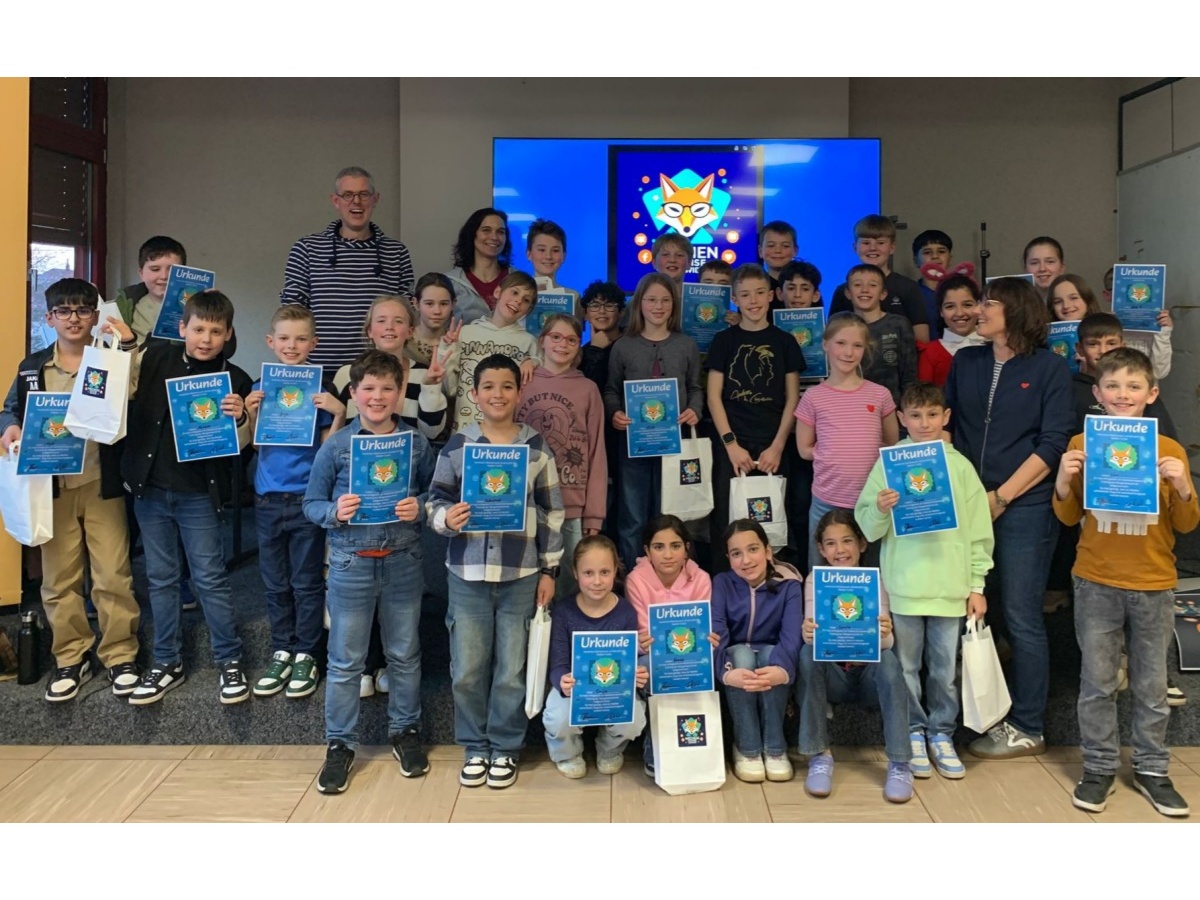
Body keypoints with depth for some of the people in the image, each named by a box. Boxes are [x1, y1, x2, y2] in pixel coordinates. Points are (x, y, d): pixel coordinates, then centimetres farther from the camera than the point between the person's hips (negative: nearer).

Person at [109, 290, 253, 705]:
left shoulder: (235, 380, -4)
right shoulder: (155, 358, 0)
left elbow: (239, 446, -3)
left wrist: (240, 419, -23)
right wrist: (120, 346, -13)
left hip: (200, 494, -2)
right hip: (150, 487, 3)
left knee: (210, 578, 2)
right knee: (161, 577, 12)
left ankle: (230, 660, 16)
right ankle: (167, 662, 24)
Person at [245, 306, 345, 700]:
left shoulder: (321, 389, -2)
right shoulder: (261, 387, 5)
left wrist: (339, 414, -18)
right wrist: (250, 414, -9)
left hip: (307, 498, -3)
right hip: (268, 499, 3)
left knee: (307, 583, 5)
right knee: (275, 584, 12)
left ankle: (306, 656, 17)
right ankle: (281, 653, 24)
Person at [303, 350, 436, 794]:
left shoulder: (417, 442, 0)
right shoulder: (335, 446, -4)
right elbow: (312, 503, 1)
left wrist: (420, 508, -15)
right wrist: (335, 513, -19)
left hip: (403, 563, 1)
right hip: (351, 564, -1)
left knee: (405, 654, 15)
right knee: (345, 661, 8)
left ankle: (405, 731, 33)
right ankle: (340, 743, 23)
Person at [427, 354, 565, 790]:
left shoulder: (537, 447, 2)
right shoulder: (456, 446, 2)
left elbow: (552, 514, 5)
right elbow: (435, 501, 6)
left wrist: (549, 570, 4)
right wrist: (446, 519, -17)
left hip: (520, 574, 0)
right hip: (466, 573, 1)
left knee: (511, 670, 8)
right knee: (467, 670, 6)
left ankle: (505, 749, 24)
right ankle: (475, 748, 24)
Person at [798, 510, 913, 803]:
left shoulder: (875, 582, -5)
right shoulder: (815, 581, -3)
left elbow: (884, 643, -16)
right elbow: (812, 635, -14)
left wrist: (885, 634, -41)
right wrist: (808, 632, -40)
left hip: (869, 675, 0)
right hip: (832, 676, 0)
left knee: (889, 658, -32)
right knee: (807, 653, -30)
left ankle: (899, 763, -24)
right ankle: (819, 756, -22)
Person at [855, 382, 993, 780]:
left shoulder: (960, 466, 3)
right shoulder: (888, 463, -1)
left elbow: (978, 530, 6)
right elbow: (868, 528, -1)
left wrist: (977, 586, 4)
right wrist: (880, 510, -23)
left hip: (949, 585, 1)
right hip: (903, 585, -1)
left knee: (945, 667, 10)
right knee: (906, 666, 8)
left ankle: (941, 733, 26)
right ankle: (914, 732, 24)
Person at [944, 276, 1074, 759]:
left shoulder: (1049, 367, -2)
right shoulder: (966, 361, 11)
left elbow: (1052, 445, -7)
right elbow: (944, 424, 10)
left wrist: (1001, 497, -12)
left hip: (1023, 507, -4)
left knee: (1019, 617, 0)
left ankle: (1026, 728, 12)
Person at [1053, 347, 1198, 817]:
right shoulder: (1082, 444, -2)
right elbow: (1069, 517, 3)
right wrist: (1063, 483, -16)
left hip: (1154, 586, 1)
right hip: (1097, 583, 0)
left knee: (1151, 685, 11)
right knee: (1097, 683, 7)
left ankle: (1151, 769, 26)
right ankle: (1099, 768, 21)